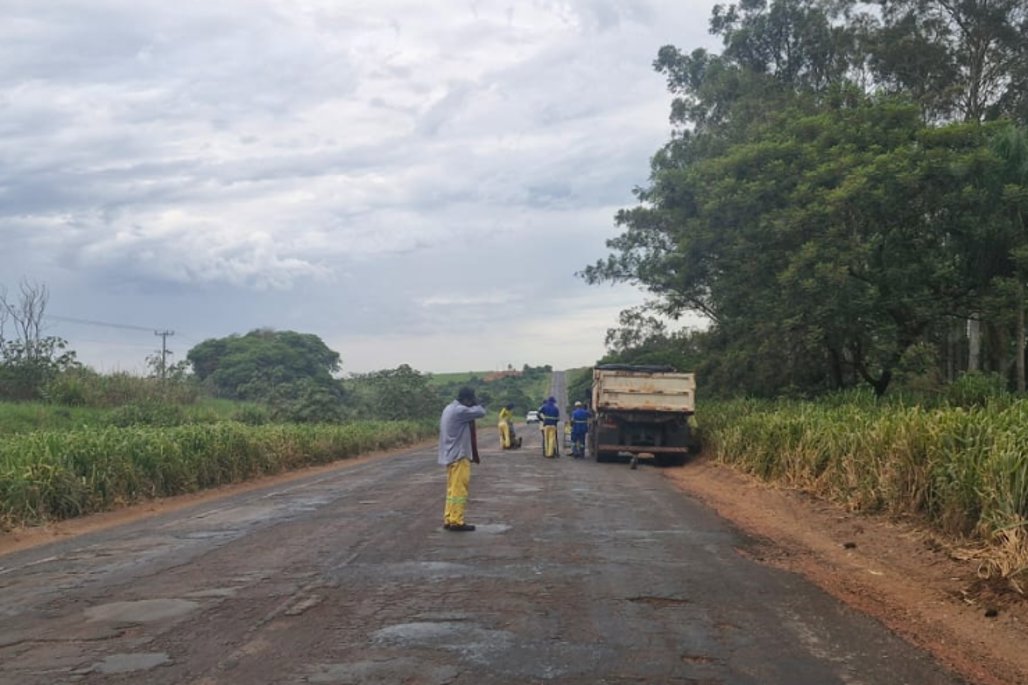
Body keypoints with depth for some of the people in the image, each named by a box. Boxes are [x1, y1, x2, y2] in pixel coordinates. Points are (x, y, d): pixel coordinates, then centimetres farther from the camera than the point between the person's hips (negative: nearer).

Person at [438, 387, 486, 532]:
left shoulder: (450, 409, 13)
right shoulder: (459, 411, -19)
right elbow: (481, 412, -14)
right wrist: (475, 404, 1)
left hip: (451, 455, 10)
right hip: (459, 455, -10)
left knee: (452, 489, 13)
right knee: (459, 490, -6)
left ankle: (449, 520, 16)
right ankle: (456, 522, -4)